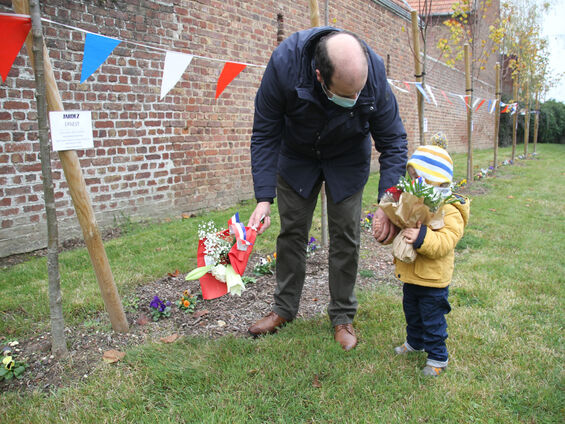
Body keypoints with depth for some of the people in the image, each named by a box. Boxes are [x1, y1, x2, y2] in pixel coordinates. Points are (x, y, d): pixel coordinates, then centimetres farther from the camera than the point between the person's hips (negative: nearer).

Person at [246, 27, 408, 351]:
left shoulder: (374, 73, -32)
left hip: (347, 158, 0)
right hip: (297, 156, 0)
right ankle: (285, 309, 21)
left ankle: (342, 316, 15)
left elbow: (393, 141, -20)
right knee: (292, 230, 4)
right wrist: (264, 198, -30)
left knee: (345, 235, -2)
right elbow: (265, 134, -24)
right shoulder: (284, 64, -35)